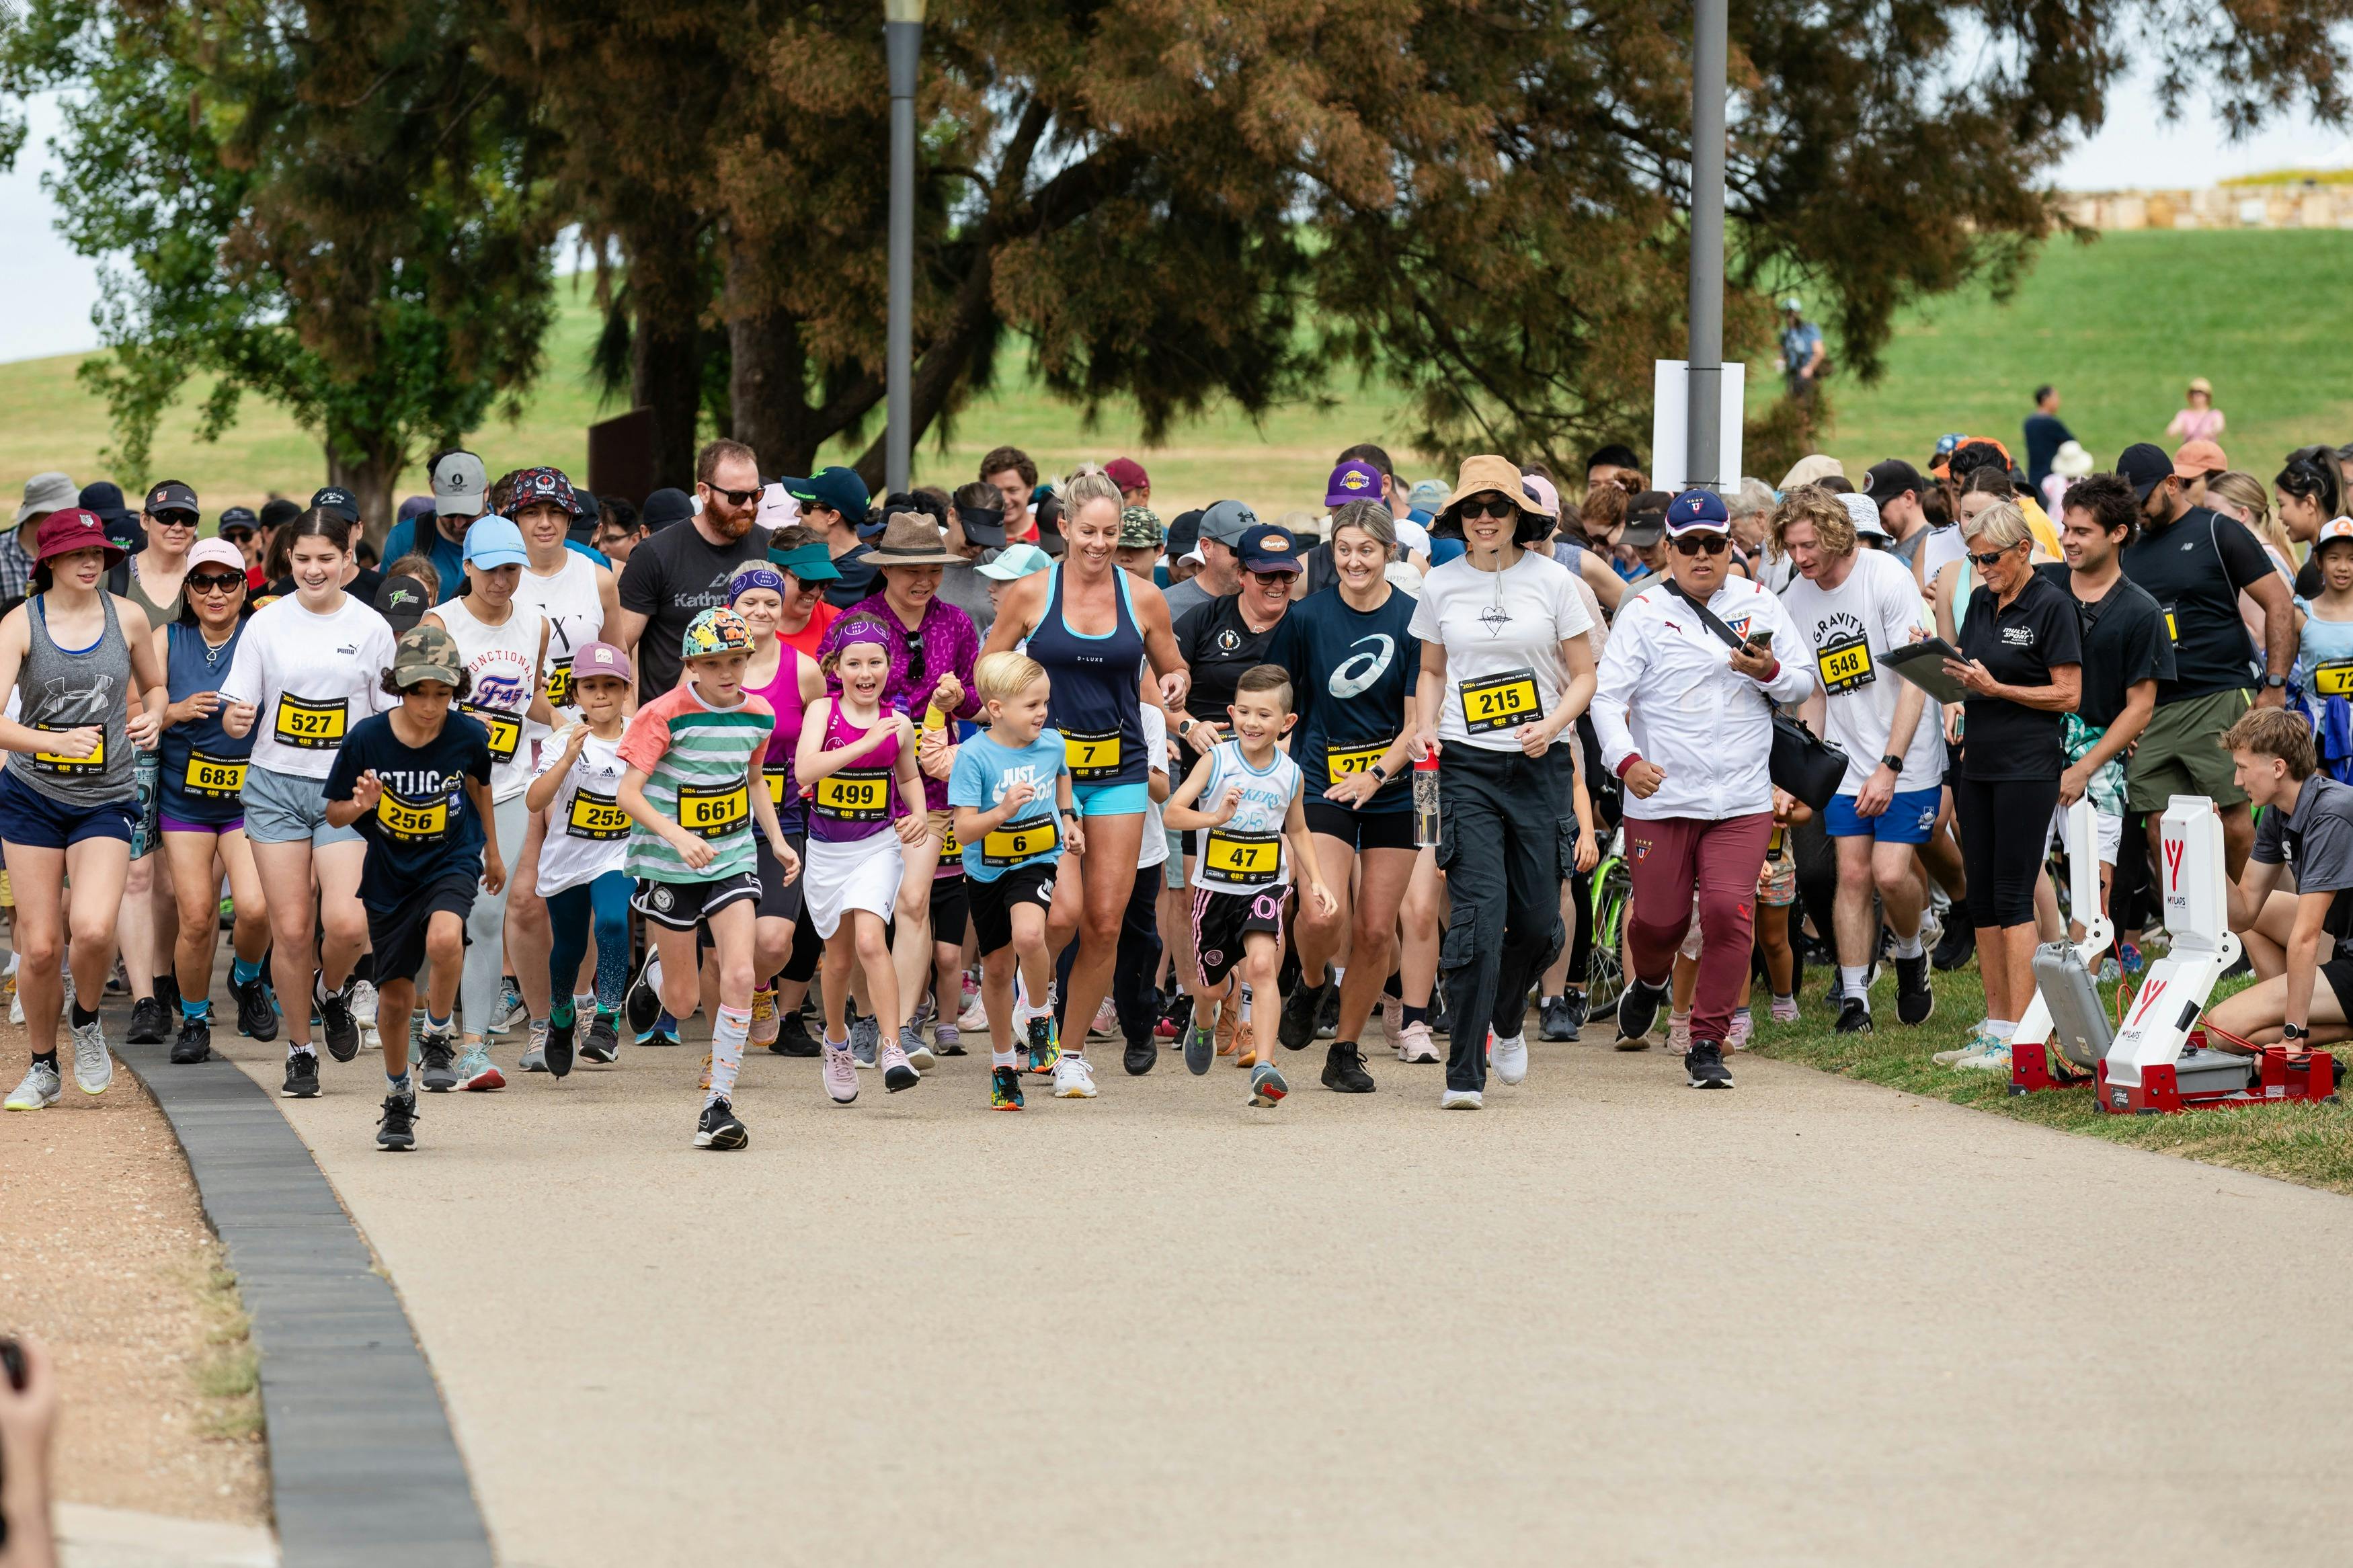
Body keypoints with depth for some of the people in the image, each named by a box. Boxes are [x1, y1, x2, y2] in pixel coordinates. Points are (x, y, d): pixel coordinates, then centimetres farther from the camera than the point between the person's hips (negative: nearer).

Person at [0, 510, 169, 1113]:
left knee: (93, 929, -21)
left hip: (106, 799, 0)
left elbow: (154, 687, 18)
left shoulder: (126, 618, 0)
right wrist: (51, 742, -36)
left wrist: (152, 716, -4)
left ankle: (87, 1023, 10)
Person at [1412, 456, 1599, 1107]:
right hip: (1466, 766, -1)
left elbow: (1583, 675, 5)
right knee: (1479, 912, -13)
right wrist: (1425, 729, 0)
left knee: (1537, 919, 4)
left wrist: (1552, 725, -13)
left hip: (1539, 766, 1)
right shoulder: (1441, 584, 5)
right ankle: (1465, 1072, -9)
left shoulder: (1551, 580, 1)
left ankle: (1506, 1020, 37)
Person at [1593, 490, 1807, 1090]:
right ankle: (1648, 984, 43)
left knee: (1729, 912, -13)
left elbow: (1804, 683, 13)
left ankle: (1708, 1044, -2)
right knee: (1660, 918, 6)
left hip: (1742, 801, 1)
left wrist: (1769, 673, -10)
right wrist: (1625, 759, -21)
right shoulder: (1643, 613, 1)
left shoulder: (1759, 605, 9)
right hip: (1660, 797, -1)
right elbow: (1608, 696, -5)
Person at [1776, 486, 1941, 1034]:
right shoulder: (1796, 601, 4)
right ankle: (1854, 999, 4)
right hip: (1846, 763, 5)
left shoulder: (1886, 578, -14)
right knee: (1852, 874, -3)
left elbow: (1914, 679, -16)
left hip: (1907, 761, -5)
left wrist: (1889, 767, -21)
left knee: (1891, 875, -12)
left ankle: (1911, 956, 18)